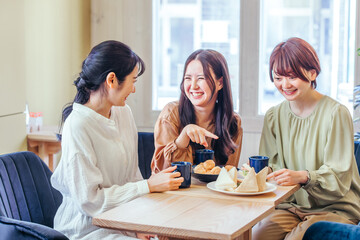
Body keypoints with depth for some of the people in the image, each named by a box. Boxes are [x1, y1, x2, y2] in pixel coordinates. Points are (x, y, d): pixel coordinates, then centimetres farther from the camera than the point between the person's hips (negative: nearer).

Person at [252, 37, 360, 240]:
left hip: (335, 208, -4)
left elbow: (339, 177, -13)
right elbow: (272, 167, 8)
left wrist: (303, 176, -31)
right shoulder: (273, 116, 8)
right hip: (291, 206, 4)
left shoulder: (336, 113, -9)